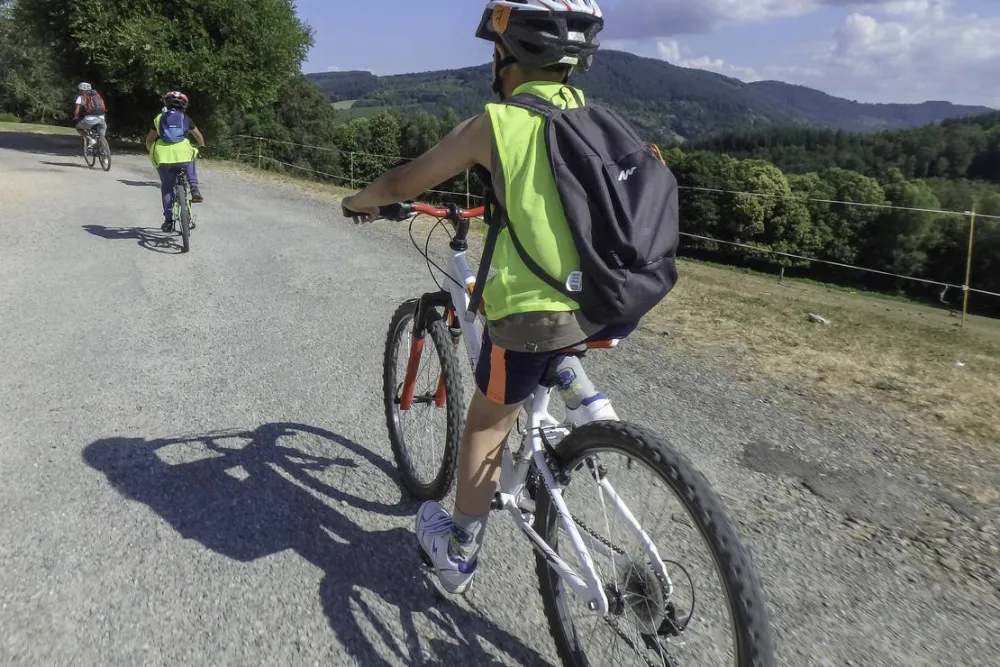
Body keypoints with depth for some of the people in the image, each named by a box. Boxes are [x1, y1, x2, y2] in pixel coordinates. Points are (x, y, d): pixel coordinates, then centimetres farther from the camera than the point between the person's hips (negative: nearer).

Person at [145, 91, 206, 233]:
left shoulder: (159, 118, 16)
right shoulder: (185, 118, 14)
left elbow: (149, 139, 19)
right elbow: (198, 135, 26)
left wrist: (150, 151, 38)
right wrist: (201, 145, 46)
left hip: (163, 157, 0)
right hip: (183, 154, 0)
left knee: (167, 188, 12)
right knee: (190, 164, 35)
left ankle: (168, 221, 10)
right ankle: (194, 189, 11)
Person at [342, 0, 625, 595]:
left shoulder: (496, 123, -4)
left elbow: (402, 183, 7)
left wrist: (359, 203, 27)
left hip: (535, 312, -5)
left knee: (487, 424, 18)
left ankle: (458, 553, 33)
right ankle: (574, 387, 20)